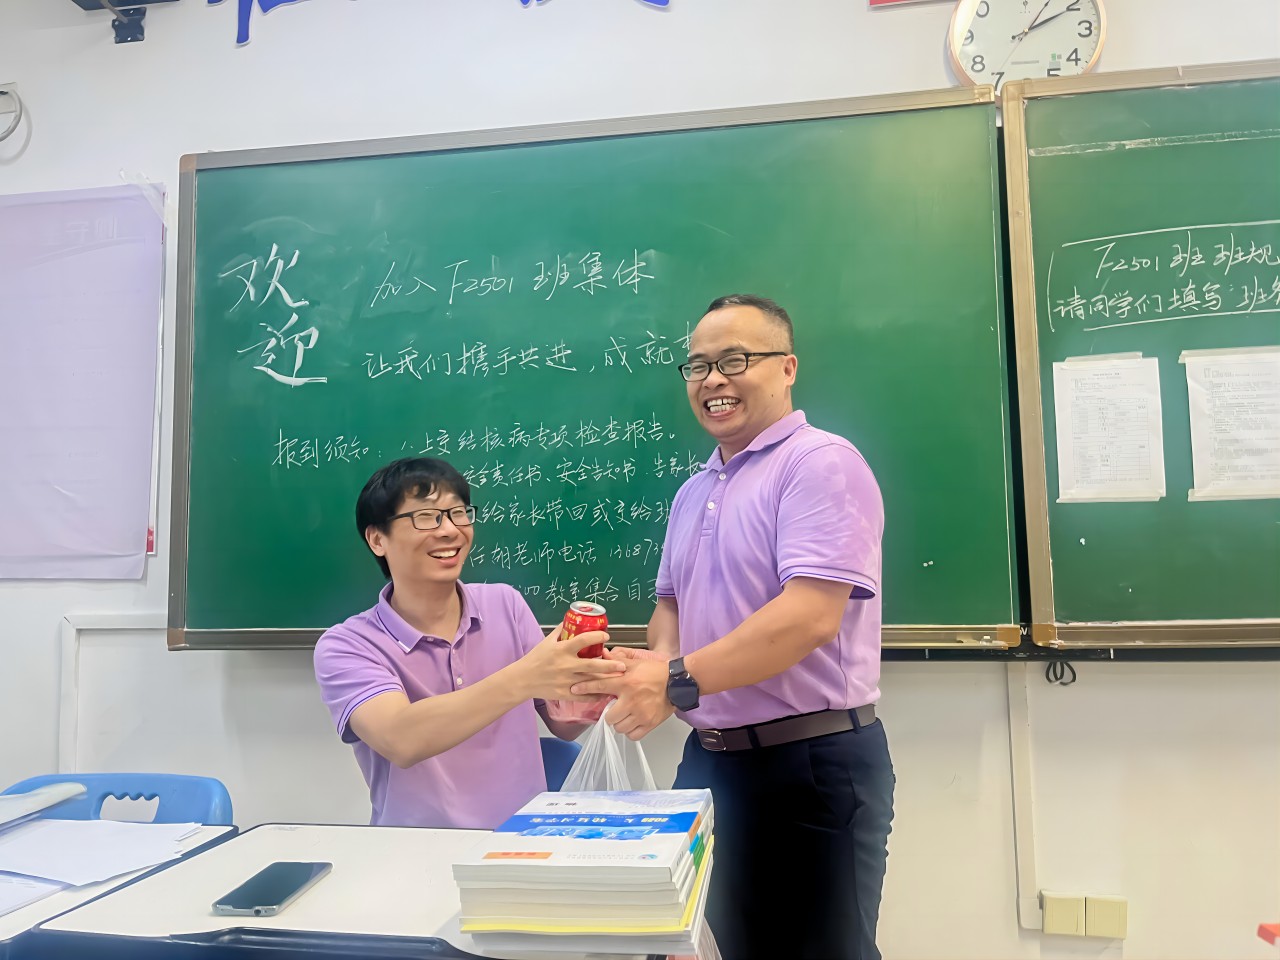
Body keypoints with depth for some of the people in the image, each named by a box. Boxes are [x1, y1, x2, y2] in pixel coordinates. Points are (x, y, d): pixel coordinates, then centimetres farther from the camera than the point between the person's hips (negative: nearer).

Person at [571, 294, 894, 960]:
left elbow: (812, 615, -24)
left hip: (814, 764, -7)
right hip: (709, 759, 8)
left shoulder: (821, 463, -14)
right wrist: (657, 661, -3)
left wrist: (678, 681, -26)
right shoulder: (693, 492, 13)